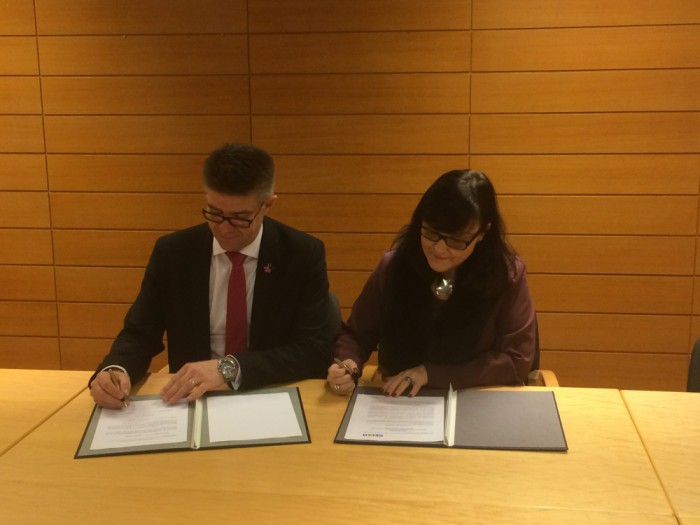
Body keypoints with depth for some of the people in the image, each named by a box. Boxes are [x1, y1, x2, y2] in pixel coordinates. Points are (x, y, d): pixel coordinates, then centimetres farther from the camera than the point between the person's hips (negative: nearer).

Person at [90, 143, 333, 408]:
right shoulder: (172, 252, -1)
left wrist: (229, 368, -23)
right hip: (192, 401, 2)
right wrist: (115, 371, -17)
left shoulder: (304, 255, -7)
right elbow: (139, 334, 5)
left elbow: (316, 349, -13)